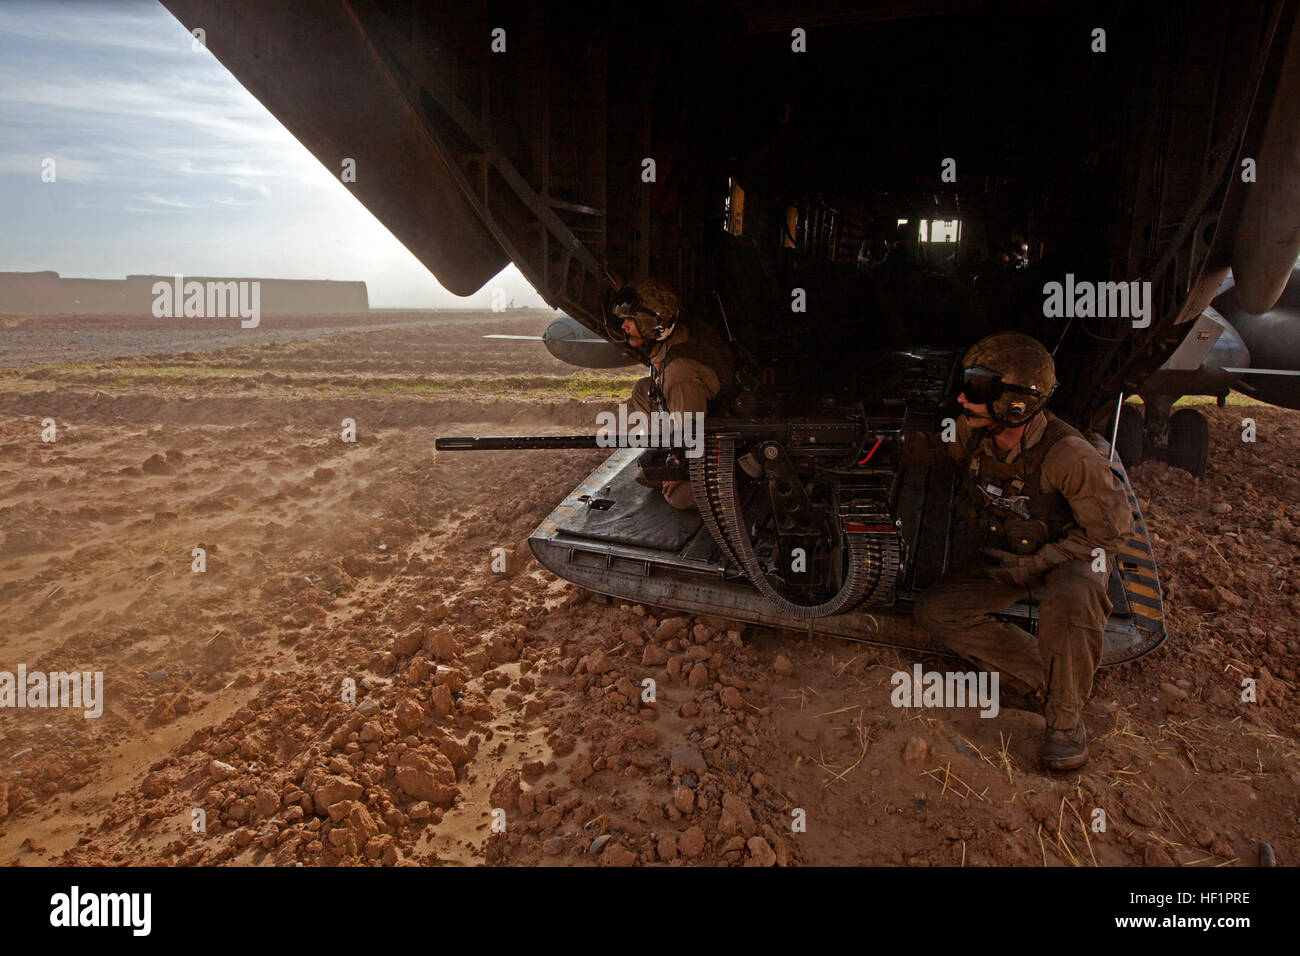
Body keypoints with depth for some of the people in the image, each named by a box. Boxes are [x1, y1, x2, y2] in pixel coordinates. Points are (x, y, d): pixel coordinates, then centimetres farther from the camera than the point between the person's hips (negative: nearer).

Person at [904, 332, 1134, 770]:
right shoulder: (972, 434, -17)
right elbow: (933, 446, 8)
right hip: (1004, 548, 6)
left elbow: (1112, 529, -20)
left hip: (1070, 550, -5)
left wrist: (1035, 563, -25)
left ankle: (1066, 716, -15)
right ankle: (1042, 677, -2)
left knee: (1071, 600, -40)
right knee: (934, 612, -10)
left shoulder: (1070, 457, -33)